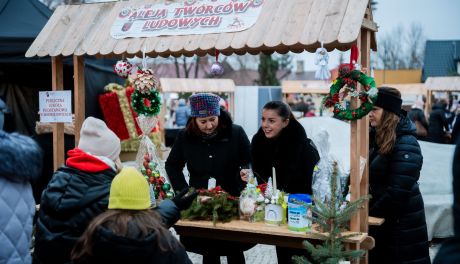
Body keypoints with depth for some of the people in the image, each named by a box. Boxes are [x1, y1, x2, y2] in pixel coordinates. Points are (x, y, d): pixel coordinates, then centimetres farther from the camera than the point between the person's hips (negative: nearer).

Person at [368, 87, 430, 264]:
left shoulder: (405, 145, -19)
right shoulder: (375, 137, 8)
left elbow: (398, 191, -23)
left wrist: (370, 214, -15)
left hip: (401, 223, -7)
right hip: (378, 219, 7)